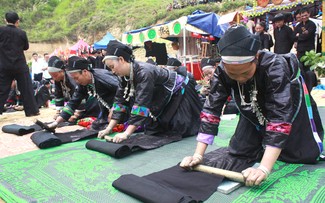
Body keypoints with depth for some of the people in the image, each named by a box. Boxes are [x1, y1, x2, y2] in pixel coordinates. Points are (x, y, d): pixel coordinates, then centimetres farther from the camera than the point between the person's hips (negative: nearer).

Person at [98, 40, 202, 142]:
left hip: (180, 92, -8)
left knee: (179, 131, -9)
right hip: (163, 99, 8)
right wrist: (109, 128, -15)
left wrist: (126, 134, -43)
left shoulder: (144, 73, -36)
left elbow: (141, 103, -41)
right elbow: (120, 100, -9)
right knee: (153, 131, 6)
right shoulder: (125, 75, -11)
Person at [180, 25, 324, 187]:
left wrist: (264, 169, -55)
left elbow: (279, 116, -46)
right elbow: (211, 110, -30)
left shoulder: (275, 67, -41)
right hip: (254, 110, 3)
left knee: (306, 153, -2)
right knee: (238, 151, -1)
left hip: (290, 102, -2)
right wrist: (198, 155, -37)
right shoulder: (222, 72, -30)